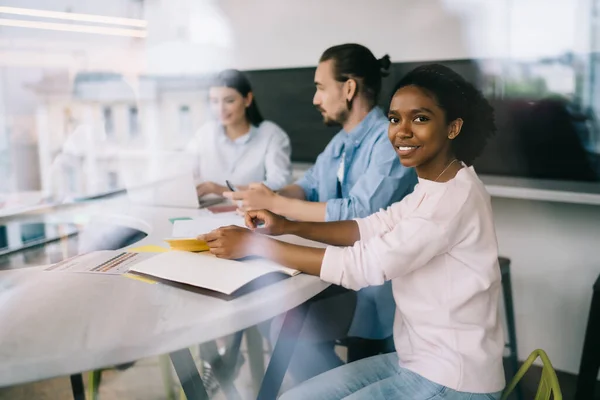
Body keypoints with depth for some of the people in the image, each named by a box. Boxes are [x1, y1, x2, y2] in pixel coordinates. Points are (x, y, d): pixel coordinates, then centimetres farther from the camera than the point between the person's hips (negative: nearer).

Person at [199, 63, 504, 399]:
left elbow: (362, 265, -26)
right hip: (417, 360, 8)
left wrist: (253, 244, -21)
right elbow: (372, 228, 7)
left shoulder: (456, 196, -23)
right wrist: (288, 226, -6)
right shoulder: (433, 187, 8)